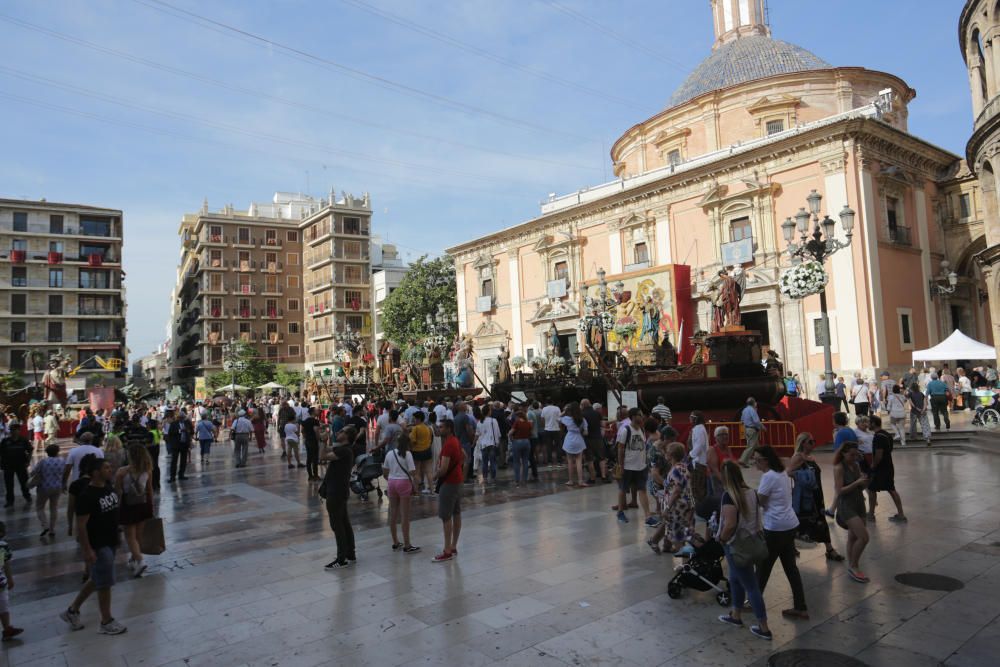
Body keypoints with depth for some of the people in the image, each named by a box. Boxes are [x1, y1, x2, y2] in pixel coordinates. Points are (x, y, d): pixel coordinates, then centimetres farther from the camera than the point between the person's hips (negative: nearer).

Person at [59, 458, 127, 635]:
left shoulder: (109, 487, 3)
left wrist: (117, 537, 20)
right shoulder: (86, 496, -22)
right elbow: (81, 525, -21)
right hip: (97, 546, -8)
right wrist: (87, 550, -21)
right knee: (105, 584, 2)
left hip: (111, 541, 8)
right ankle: (106, 622, 16)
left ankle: (72, 610, 37)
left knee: (96, 580, 21)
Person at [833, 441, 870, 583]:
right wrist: (857, 482, -25)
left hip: (859, 503, 7)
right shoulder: (839, 468, -15)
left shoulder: (856, 465, 6)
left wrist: (864, 482, -10)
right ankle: (853, 567, 4)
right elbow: (840, 491, -20)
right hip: (846, 506, -7)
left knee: (853, 537, 17)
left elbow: (861, 487, 11)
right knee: (864, 537, -13)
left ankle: (852, 567, 30)